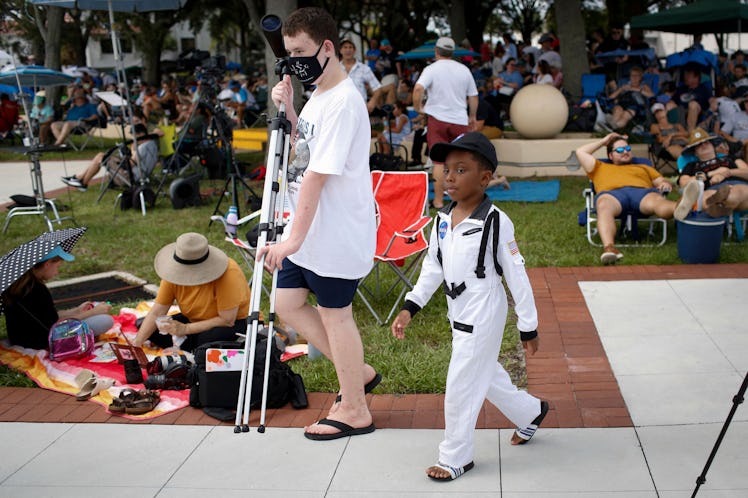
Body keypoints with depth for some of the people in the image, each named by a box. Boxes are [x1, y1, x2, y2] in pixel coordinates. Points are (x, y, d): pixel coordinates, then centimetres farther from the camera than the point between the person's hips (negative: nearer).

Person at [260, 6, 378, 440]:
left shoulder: (343, 102, -20)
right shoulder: (319, 95, 11)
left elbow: (317, 175, -25)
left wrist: (294, 239, -27)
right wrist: (287, 112, 4)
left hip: (336, 233, -10)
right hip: (310, 229, 10)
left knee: (334, 314, 2)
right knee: (288, 303, 15)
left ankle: (355, 412, 19)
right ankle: (359, 372, 29)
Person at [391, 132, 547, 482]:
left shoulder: (496, 222, -18)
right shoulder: (444, 218, 1)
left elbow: (517, 277, -14)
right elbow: (433, 267, 9)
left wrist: (528, 328, -10)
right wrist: (410, 307, 2)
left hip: (483, 316, -7)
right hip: (459, 314, 7)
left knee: (461, 385, -2)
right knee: (485, 375, 22)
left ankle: (456, 458, 15)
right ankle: (530, 412, 46)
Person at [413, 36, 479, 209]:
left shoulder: (431, 69, -5)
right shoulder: (464, 70, 8)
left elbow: (418, 88, -23)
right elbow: (473, 96, 12)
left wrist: (418, 107, -7)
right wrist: (472, 117, 26)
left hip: (438, 119, -3)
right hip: (460, 120, 3)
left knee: (440, 161, -1)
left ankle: (438, 200, -1)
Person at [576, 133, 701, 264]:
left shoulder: (644, 168, 45)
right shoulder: (601, 168, 42)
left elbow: (662, 182, 33)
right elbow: (581, 152, 37)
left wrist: (665, 184, 8)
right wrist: (603, 141, 47)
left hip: (643, 192, 1)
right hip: (611, 193, -1)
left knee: (657, 202, -39)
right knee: (604, 208, -42)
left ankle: (679, 208, -75)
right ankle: (608, 248, -67)